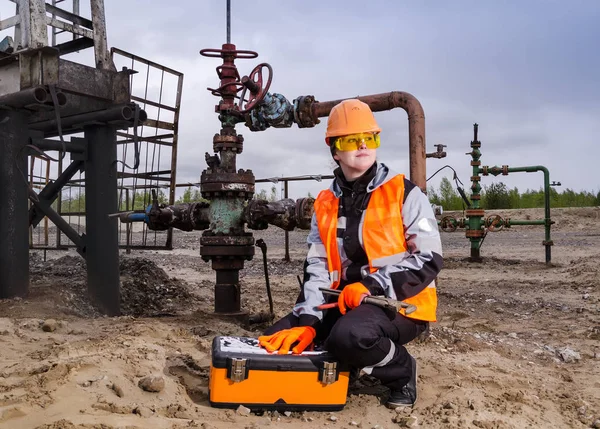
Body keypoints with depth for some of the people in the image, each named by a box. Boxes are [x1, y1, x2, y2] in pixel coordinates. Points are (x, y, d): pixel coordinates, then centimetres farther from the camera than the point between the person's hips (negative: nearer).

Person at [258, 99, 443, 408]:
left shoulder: (404, 193, -6)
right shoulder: (325, 204, 7)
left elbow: (429, 259, -12)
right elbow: (316, 268, 2)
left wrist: (372, 286, -22)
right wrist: (308, 322, -13)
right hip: (345, 302, 6)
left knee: (349, 336, -37)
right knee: (277, 340, -8)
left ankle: (401, 370, -4)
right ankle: (354, 360, 11)